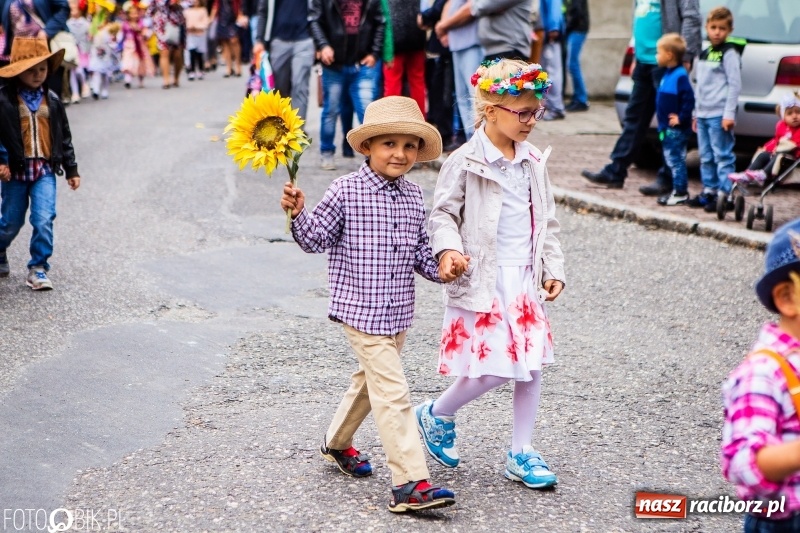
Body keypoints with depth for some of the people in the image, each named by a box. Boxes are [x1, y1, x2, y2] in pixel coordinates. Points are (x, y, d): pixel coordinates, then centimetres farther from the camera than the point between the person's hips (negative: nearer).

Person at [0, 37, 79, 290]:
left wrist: (71, 169, 11)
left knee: (44, 220, -10)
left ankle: (38, 268, 3)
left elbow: (64, 136, 11)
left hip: (45, 170, 2)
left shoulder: (51, 100, 5)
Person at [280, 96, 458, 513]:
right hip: (361, 310, -7)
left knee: (370, 380, 24)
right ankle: (410, 483, -12)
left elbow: (420, 249, 14)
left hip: (398, 312, 7)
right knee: (392, 392, -12)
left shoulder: (414, 196, 7)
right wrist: (297, 214, -26)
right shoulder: (346, 191, -10)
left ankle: (337, 442, 48)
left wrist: (438, 269, -5)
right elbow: (315, 240, -8)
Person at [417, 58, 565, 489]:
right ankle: (437, 414, 20)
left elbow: (547, 221, 15)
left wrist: (553, 268, 8)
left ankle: (521, 453, 22)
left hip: (525, 283, 6)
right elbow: (443, 214, -7)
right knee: (492, 369, -8)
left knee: (531, 365, 8)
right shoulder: (465, 162, -10)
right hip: (483, 283, -6)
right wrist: (448, 248, -25)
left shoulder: (535, 162, 8)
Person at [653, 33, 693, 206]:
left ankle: (680, 193, 1)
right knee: (671, 159, 15)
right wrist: (662, 124, 16)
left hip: (676, 129, -10)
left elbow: (689, 99, -24)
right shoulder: (668, 73, 12)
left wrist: (681, 118, -19)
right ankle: (679, 190, 23)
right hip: (667, 127, 10)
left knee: (676, 159, -5)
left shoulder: (680, 75, -18)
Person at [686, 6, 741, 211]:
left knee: (723, 156, -7)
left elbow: (735, 84, -10)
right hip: (703, 115, 8)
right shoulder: (704, 54, 17)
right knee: (706, 156, 12)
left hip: (720, 115, -8)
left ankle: (725, 195, -5)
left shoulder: (729, 53, -6)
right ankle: (709, 191, 20)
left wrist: (729, 114, -15)